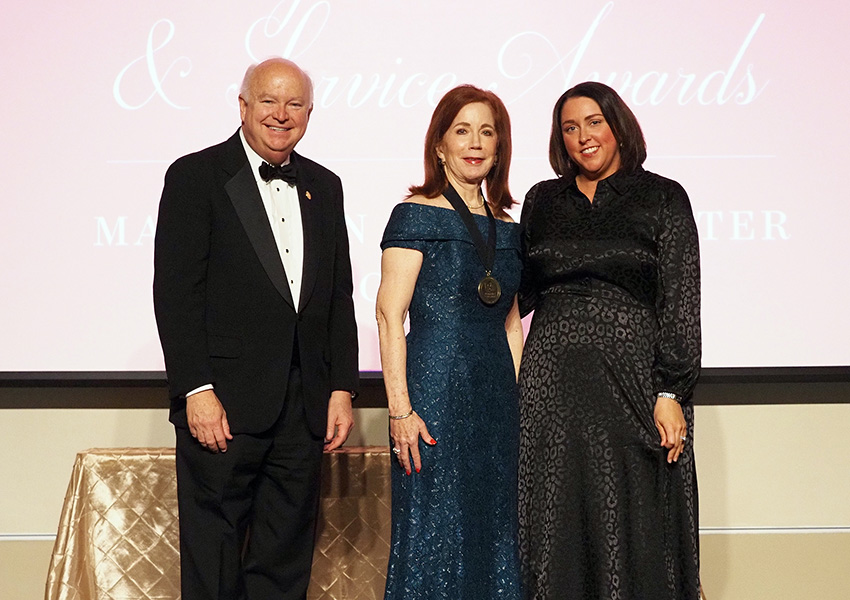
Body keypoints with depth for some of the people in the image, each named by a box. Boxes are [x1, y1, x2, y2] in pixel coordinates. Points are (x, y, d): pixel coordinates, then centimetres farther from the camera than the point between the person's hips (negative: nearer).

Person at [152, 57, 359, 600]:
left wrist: (342, 389, 7)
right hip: (224, 403, -5)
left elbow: (340, 296, 15)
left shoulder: (324, 186, 14)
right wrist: (196, 390, -15)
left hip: (305, 407, 5)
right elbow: (175, 291, -9)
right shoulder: (196, 176, -2)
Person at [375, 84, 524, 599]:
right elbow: (390, 314, -10)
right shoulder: (417, 214, -4)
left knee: (495, 531, 9)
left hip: (496, 400, 6)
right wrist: (400, 409, -16)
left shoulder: (507, 228, 14)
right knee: (434, 533, -2)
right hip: (435, 391, -6)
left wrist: (517, 401, 9)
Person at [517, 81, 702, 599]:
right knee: (558, 527, 5)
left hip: (632, 378, -3)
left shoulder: (663, 199, 2)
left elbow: (680, 301, -5)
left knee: (632, 529, 0)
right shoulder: (542, 201, 13)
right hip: (552, 382, 3)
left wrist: (671, 392, -12)